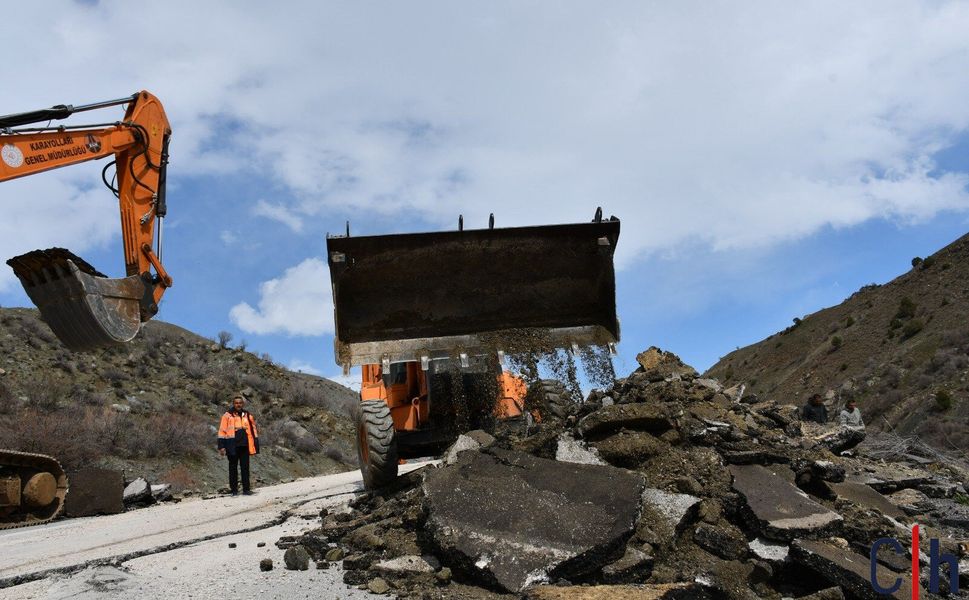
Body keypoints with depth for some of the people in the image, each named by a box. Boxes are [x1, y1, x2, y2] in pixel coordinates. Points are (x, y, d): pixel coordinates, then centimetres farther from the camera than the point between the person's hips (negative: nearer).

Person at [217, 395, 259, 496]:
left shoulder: (248, 415, 10)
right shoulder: (227, 415, 0)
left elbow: (253, 430, 14)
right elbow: (222, 431, -1)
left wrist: (256, 445, 10)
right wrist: (221, 446, -7)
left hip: (244, 446, 2)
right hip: (232, 446, -2)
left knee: (245, 468, 4)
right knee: (233, 468, 5)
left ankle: (246, 489, 11)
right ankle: (234, 490, 12)